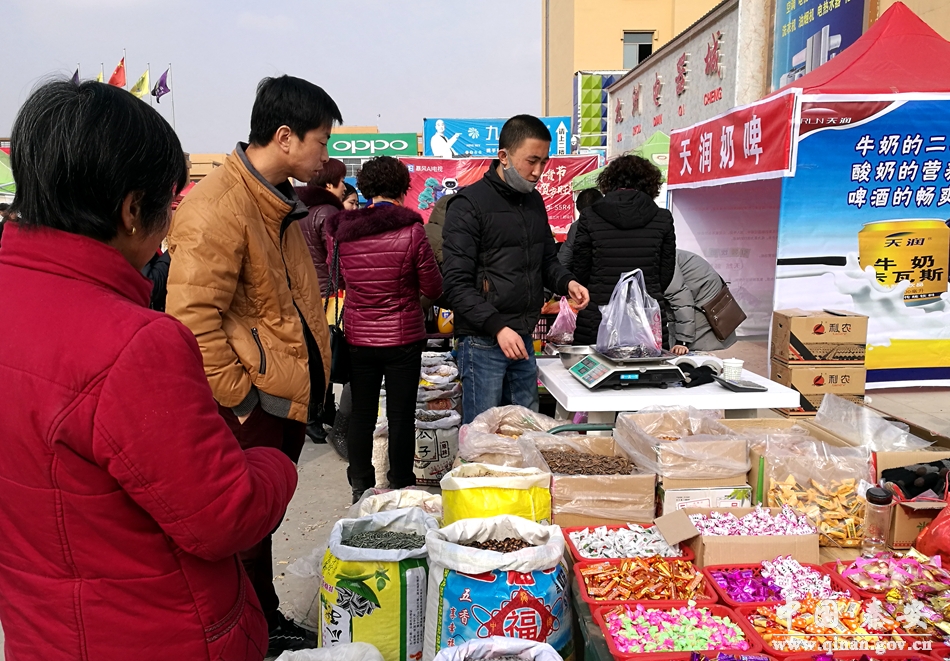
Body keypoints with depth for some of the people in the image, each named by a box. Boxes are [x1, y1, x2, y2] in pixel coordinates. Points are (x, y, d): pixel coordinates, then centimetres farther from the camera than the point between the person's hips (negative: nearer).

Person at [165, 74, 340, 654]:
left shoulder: (281, 200, 12)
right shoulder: (216, 207, -19)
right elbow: (192, 317, -24)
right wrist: (238, 397, -18)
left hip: (292, 394, 9)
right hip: (252, 409, -9)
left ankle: (269, 623, 40)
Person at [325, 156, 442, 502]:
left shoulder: (342, 230, -3)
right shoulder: (411, 231, -13)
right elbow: (433, 289, -7)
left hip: (358, 338, 3)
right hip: (403, 339, -3)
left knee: (361, 415, 14)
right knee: (401, 417, 9)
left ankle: (361, 490, 26)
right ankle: (401, 490, 22)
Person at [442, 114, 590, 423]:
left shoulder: (534, 201, 12)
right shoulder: (469, 204, -10)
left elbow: (546, 259, 21)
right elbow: (457, 283, -15)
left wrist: (566, 282, -1)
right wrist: (497, 326, -23)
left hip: (522, 339, 7)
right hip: (482, 342, -7)